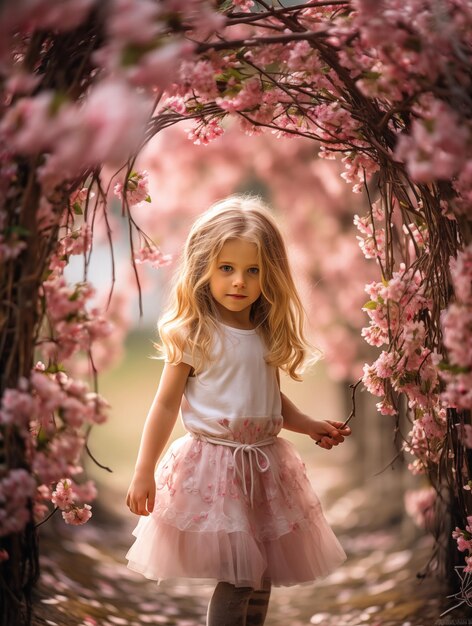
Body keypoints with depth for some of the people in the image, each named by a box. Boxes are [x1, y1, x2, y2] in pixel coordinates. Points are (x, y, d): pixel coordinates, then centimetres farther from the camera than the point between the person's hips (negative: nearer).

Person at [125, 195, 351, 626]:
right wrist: (144, 472, -7)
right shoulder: (193, 335, -11)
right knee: (237, 580, -9)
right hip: (214, 465, -5)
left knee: (261, 579, 12)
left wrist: (312, 427, 10)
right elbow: (166, 404, -7)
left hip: (266, 464, 6)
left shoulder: (269, 335, 4)